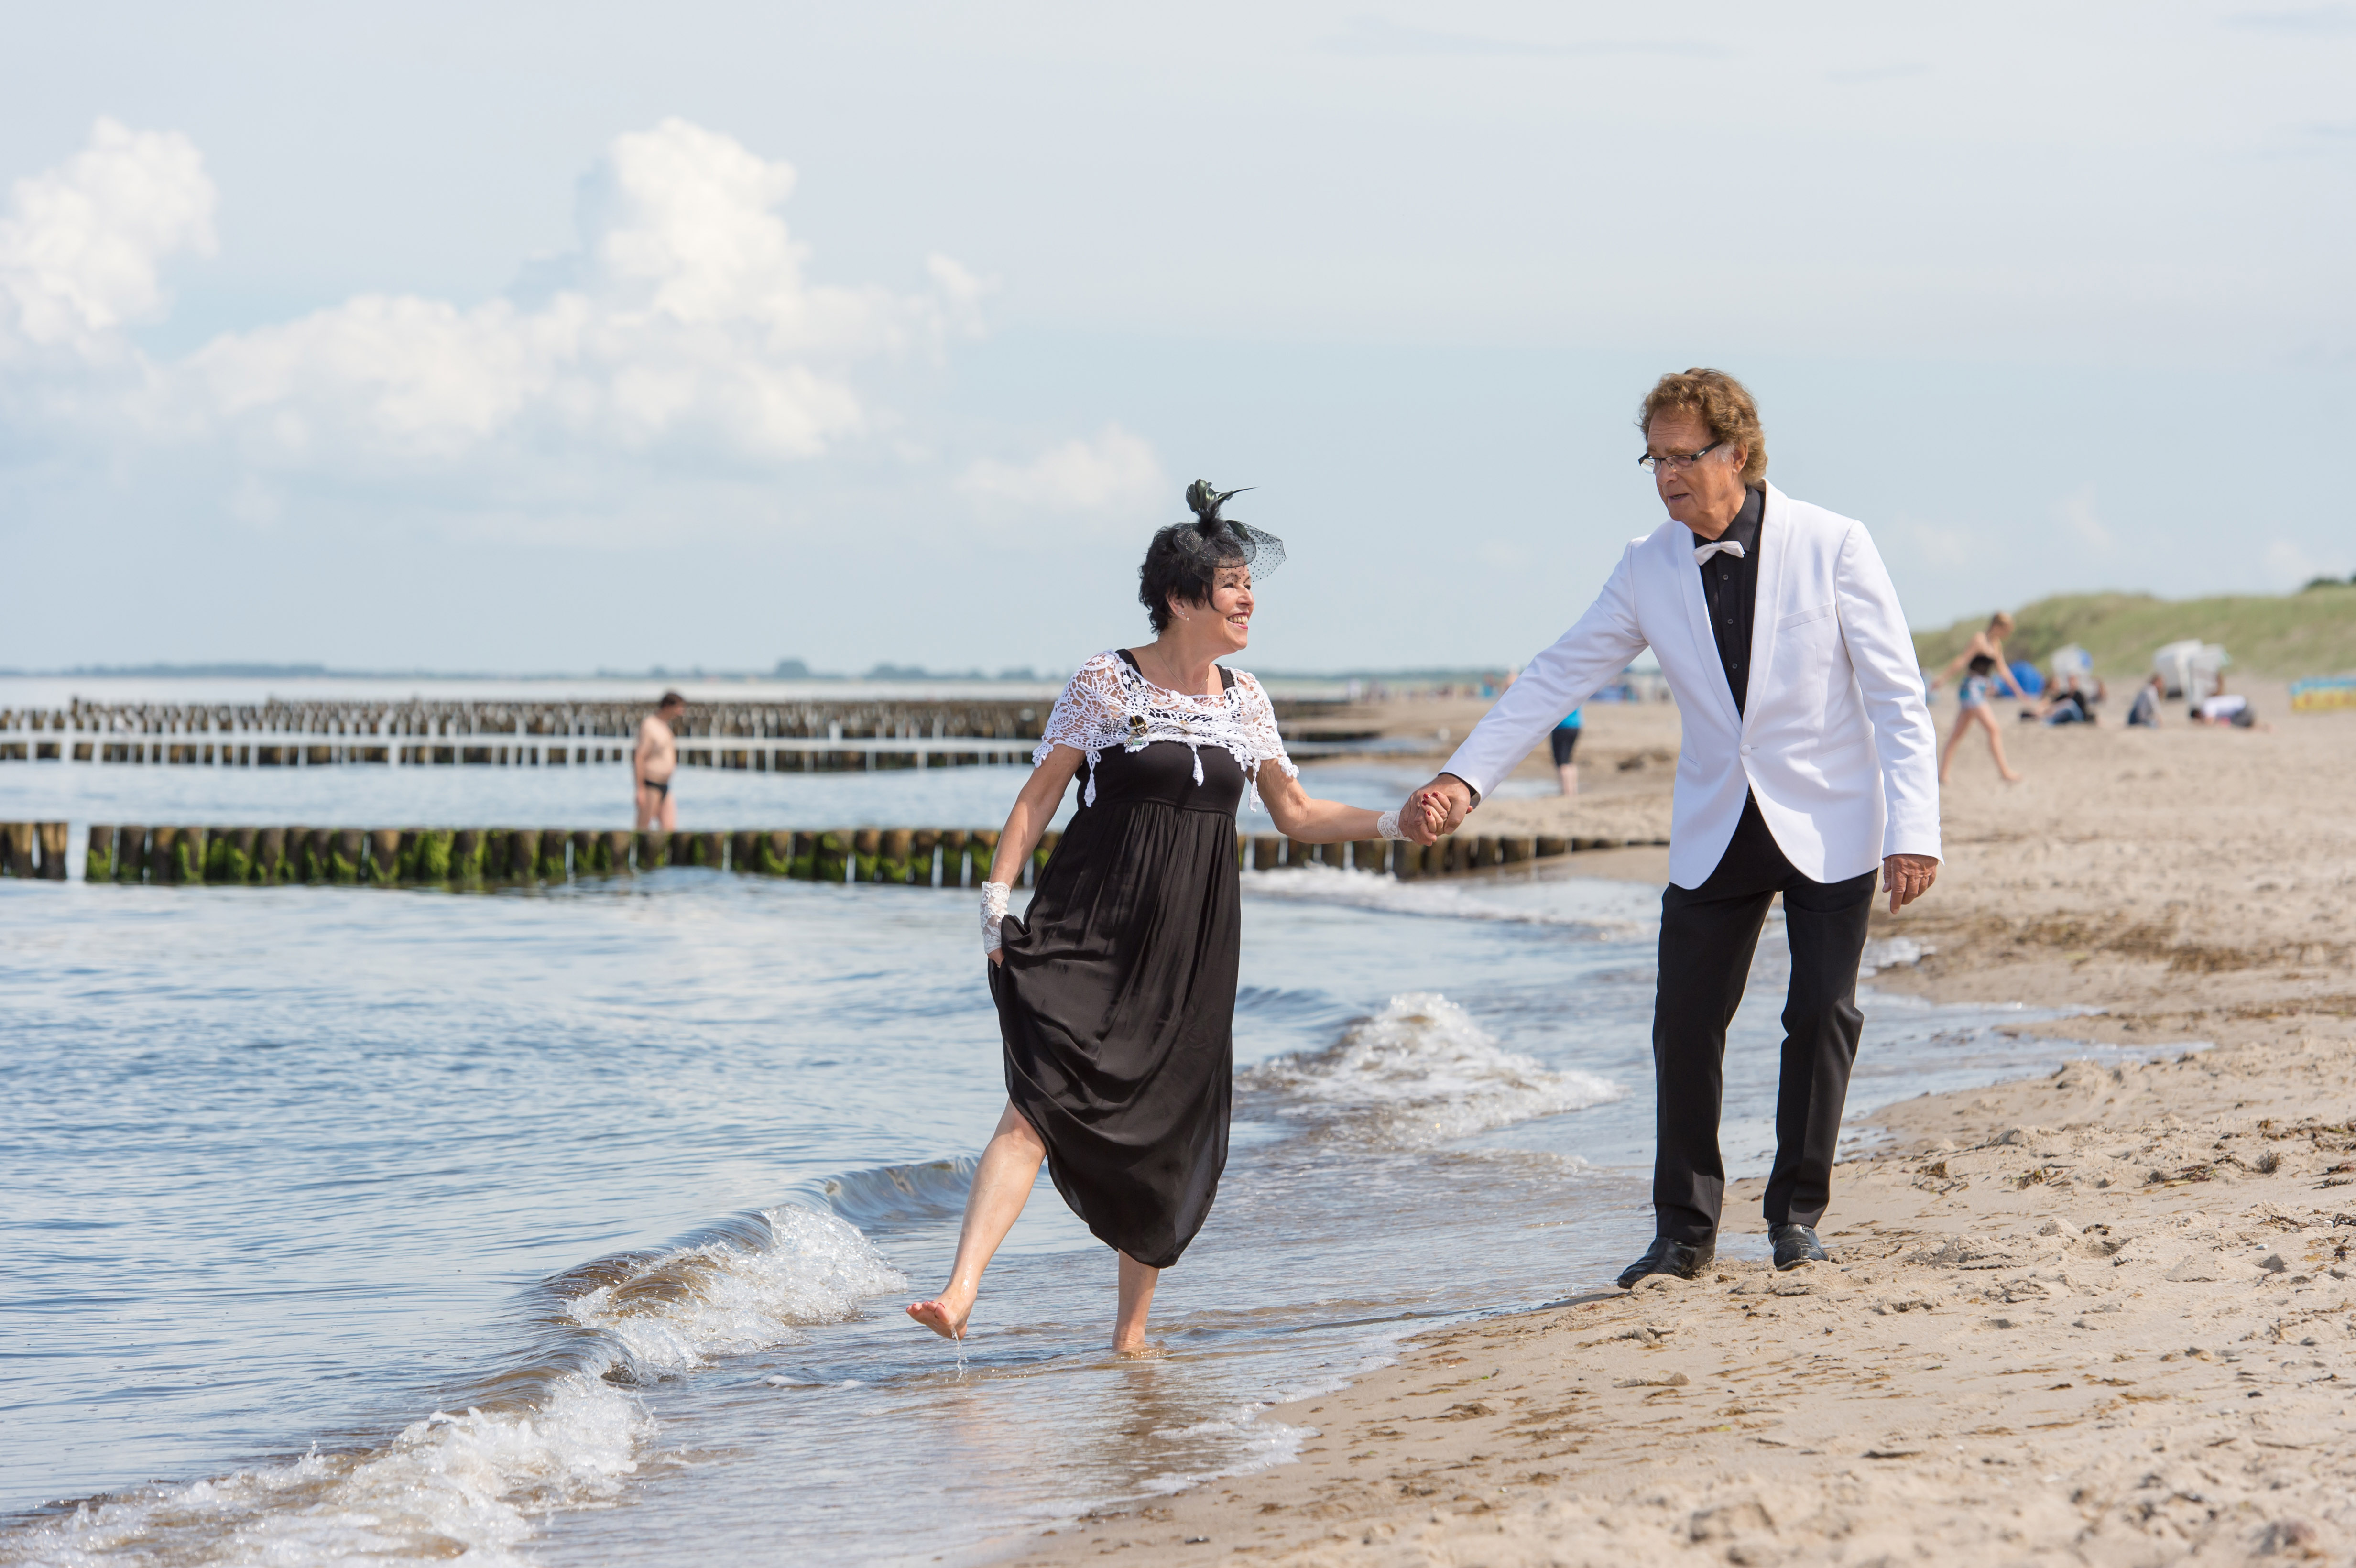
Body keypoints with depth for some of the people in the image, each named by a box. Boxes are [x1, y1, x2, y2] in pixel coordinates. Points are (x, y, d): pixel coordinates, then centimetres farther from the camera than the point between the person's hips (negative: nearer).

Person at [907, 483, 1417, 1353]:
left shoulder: (1245, 700, 11)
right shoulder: (1107, 682, -2)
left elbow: (1297, 817, 17)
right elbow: (1040, 793, -1)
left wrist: (1391, 822, 5)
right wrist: (998, 893, -9)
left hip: (1192, 945, 4)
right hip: (1092, 926, -4)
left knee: (1167, 1134, 4)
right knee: (1036, 1104, -17)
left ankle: (1132, 1327, 15)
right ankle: (960, 1295, -25)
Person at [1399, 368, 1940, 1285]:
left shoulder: (1832, 546, -12)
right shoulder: (1649, 569, -2)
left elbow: (1897, 697, -11)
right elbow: (1558, 677, 1)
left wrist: (1912, 830, -19)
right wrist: (1465, 776, -9)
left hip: (1829, 828, -3)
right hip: (1716, 832, 3)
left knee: (1821, 1013, -5)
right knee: (1684, 1025, -1)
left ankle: (1798, 1213, 11)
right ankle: (1684, 1233, 10)